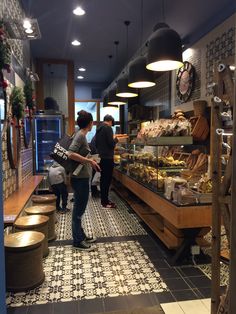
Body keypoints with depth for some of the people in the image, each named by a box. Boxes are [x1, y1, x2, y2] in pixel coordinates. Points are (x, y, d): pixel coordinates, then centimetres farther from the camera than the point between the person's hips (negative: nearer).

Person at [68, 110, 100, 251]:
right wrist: (90, 161, -24)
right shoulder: (81, 135, -16)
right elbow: (71, 154, -26)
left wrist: (88, 159, 16)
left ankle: (81, 235, 31)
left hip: (82, 177, 10)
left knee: (80, 209, 18)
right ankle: (78, 241, 13)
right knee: (79, 210, 1)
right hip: (80, 178, -10)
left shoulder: (81, 135, 11)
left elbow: (79, 154, 16)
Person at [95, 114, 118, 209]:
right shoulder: (108, 128, -13)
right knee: (107, 179, -4)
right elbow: (111, 143, -17)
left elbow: (96, 144, 20)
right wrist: (115, 140, 1)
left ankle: (103, 199, 22)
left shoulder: (98, 129, 14)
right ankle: (105, 202, 1)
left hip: (101, 157, 9)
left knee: (103, 178, 14)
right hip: (108, 157, -9)